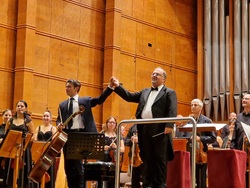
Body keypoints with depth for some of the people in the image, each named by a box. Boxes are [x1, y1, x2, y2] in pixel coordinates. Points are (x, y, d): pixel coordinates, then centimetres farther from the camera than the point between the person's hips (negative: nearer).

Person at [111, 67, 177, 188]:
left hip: (159, 130, -6)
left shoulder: (169, 93, 4)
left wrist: (169, 125, -23)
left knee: (160, 159, -2)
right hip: (145, 129, 6)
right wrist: (117, 86, 8)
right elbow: (129, 96, 20)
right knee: (147, 159, 9)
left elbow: (172, 110, -9)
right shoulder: (145, 92, 24)